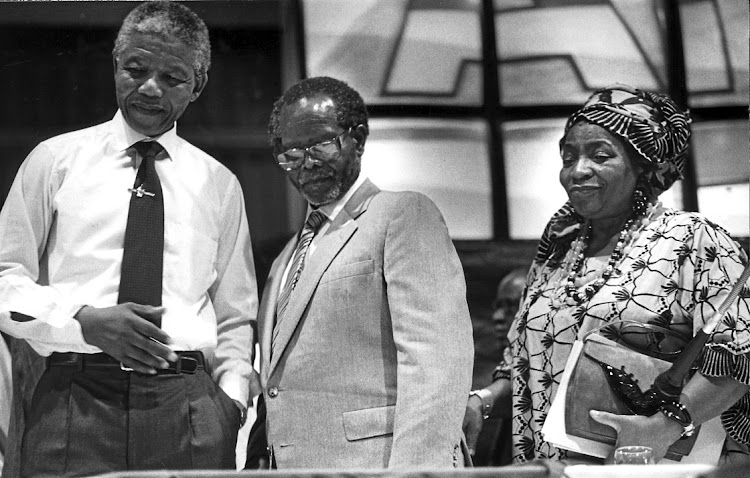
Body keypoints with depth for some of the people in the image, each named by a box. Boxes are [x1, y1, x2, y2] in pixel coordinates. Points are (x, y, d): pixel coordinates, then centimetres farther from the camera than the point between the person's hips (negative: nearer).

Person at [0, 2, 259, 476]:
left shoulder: (219, 184, 16)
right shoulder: (55, 160, 10)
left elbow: (235, 317, 20)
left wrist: (231, 397, 3)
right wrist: (84, 320, -10)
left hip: (187, 405, 2)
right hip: (75, 397, -1)